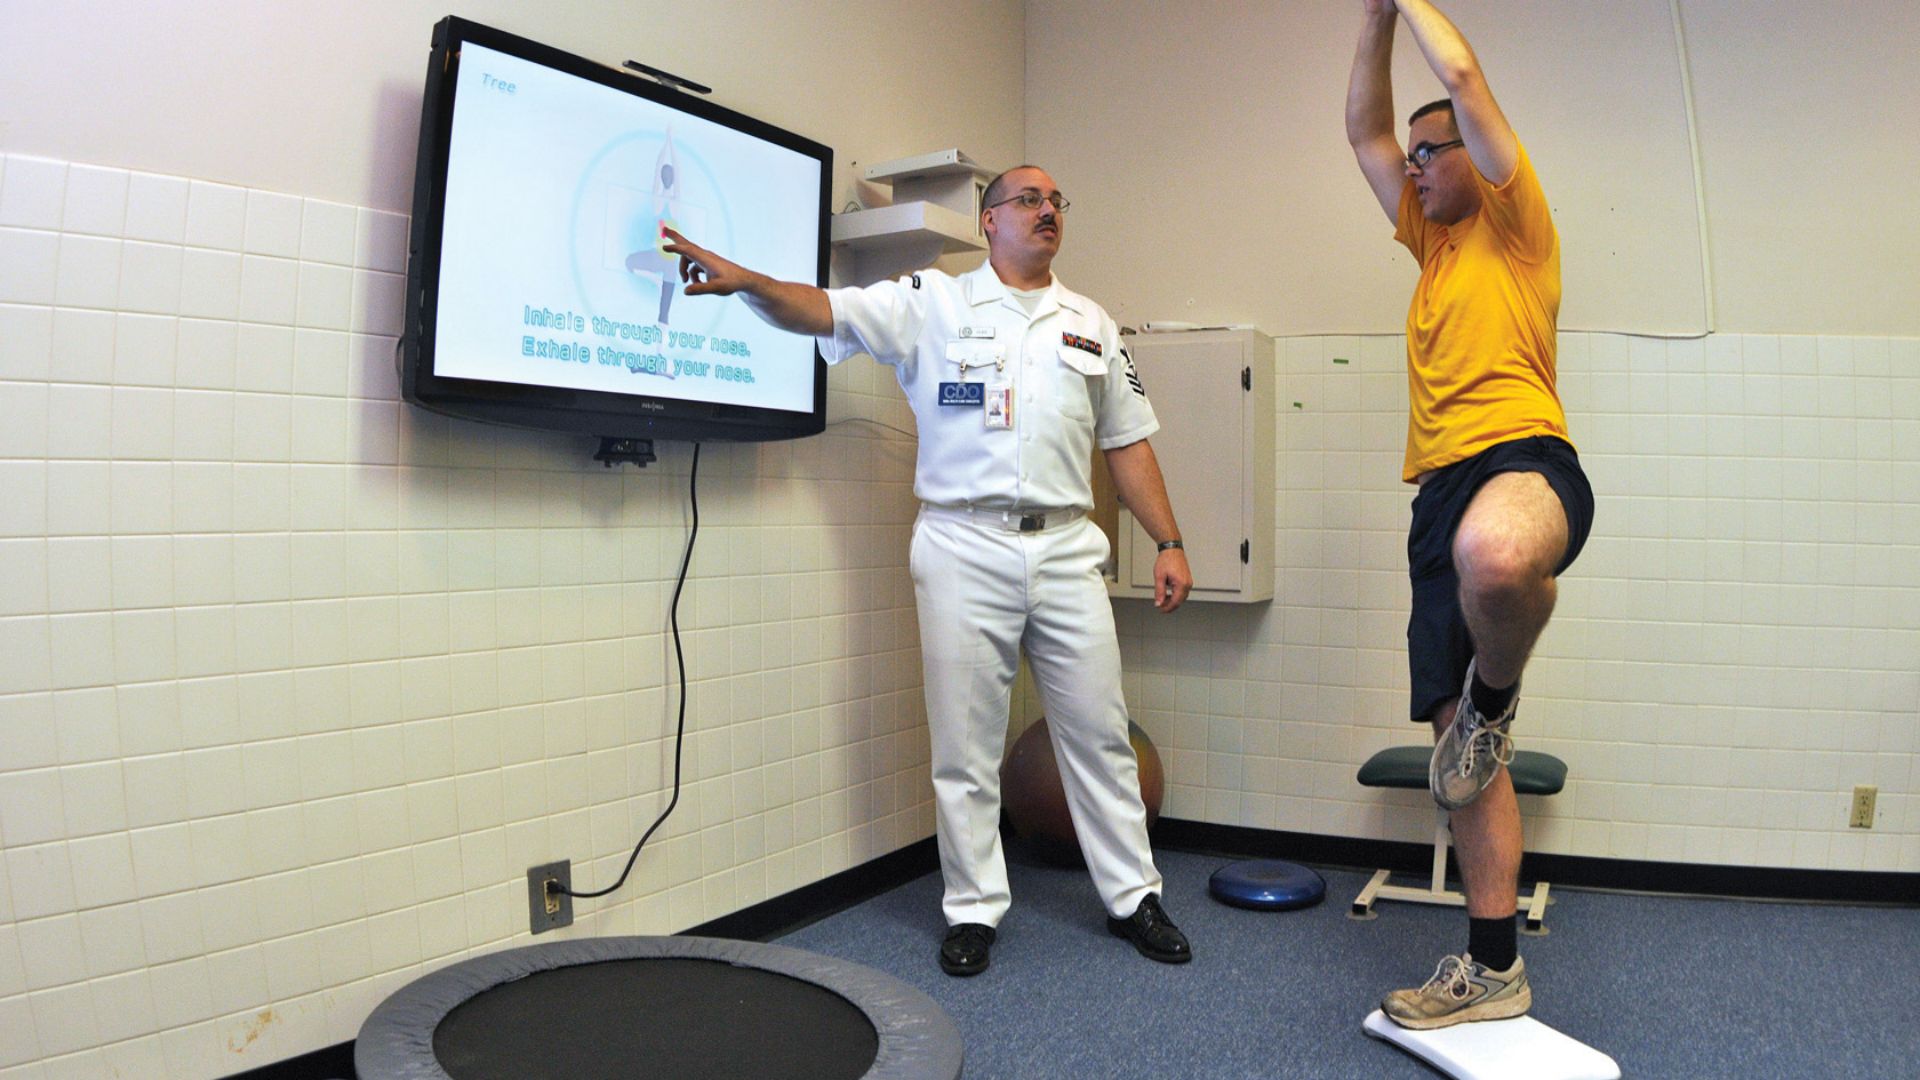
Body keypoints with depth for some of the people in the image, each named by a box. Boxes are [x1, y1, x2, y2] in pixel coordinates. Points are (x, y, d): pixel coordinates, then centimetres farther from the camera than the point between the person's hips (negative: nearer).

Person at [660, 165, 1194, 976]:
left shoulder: (1091, 324, 15)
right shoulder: (931, 303, 4)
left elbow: (1127, 442, 16)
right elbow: (823, 311, -9)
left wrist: (1169, 543, 9)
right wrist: (745, 282, -28)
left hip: (1066, 550, 3)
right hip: (964, 550, -3)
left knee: (1098, 733, 9)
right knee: (965, 744, 4)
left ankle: (1134, 900, 24)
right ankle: (973, 911, 20)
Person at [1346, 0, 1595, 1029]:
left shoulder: (1516, 227, 7)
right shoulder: (1434, 243, 27)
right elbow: (1365, 128, 26)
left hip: (1524, 461, -8)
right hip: (1441, 492, 8)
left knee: (1492, 552, -47)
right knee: (1459, 749, 6)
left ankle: (1493, 696, -13)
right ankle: (1492, 968, 15)